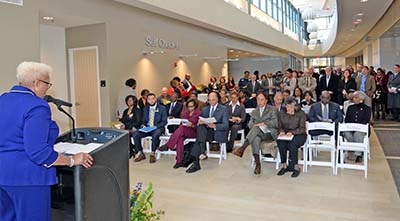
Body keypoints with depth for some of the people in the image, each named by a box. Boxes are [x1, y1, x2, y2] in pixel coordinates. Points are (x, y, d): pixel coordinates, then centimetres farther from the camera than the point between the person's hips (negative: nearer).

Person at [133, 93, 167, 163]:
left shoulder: (162, 109, 2)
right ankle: (140, 154, -6)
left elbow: (164, 122, -2)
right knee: (135, 135, -21)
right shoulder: (145, 109, 15)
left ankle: (152, 154, -19)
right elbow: (143, 120, 19)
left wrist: (155, 127, -17)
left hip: (157, 128, -4)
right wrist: (143, 125, -4)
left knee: (155, 136, -38)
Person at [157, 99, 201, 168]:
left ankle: (167, 145, -32)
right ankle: (179, 161, -36)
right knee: (180, 138, -33)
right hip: (183, 132, 4)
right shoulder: (185, 113, 18)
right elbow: (181, 123, 16)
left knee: (182, 128, -34)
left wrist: (192, 125, -21)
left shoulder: (198, 113, 2)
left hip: (194, 132, -4)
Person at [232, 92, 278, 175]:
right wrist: (255, 125, -10)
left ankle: (242, 149, -40)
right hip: (257, 134, 3)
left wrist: (263, 123, -13)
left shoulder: (272, 110, 9)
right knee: (256, 139, -35)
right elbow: (250, 124, 13)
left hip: (269, 134, -3)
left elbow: (275, 123, -2)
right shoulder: (254, 112, 21)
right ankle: (257, 164, -33)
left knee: (256, 128, -34)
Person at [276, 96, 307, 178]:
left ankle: (295, 167, -20)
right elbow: (280, 126, 10)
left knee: (292, 144, -34)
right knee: (281, 144, -30)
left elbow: (302, 129, -7)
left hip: (299, 134, -3)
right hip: (285, 135, 3)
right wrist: (281, 131, -13)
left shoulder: (300, 113, -2)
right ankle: (284, 166, -16)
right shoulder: (281, 114, 7)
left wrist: (292, 132, -23)